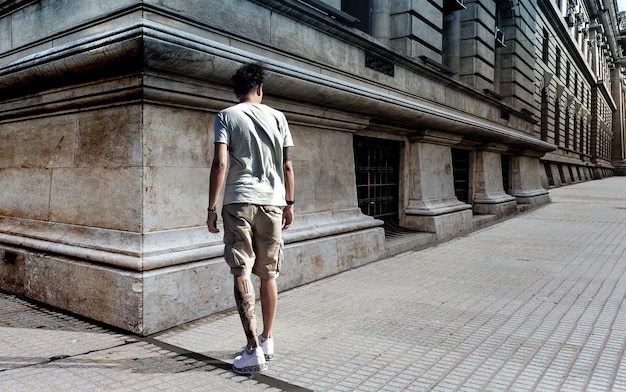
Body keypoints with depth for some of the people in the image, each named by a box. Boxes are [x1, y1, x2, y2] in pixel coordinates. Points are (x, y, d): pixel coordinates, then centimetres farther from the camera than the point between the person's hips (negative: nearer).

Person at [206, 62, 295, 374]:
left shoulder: (226, 116, 3)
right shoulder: (277, 117, 9)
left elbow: (219, 164, -8)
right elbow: (287, 166, 7)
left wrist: (211, 208, -4)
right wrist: (289, 203, 16)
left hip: (239, 203, -3)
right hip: (272, 203, 3)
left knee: (241, 273, -1)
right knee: (268, 275, 11)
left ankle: (254, 350, -5)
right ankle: (267, 341, 24)